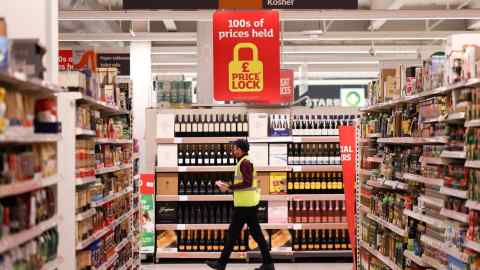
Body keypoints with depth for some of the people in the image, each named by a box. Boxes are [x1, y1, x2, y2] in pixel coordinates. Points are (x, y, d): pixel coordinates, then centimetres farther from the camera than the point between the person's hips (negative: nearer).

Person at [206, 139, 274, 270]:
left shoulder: (244, 162, -13)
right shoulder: (247, 162, 17)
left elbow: (247, 183, -22)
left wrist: (229, 187, -17)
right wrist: (228, 186, 14)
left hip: (244, 204, -10)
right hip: (250, 204, 10)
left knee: (233, 233, -2)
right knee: (256, 233, 9)